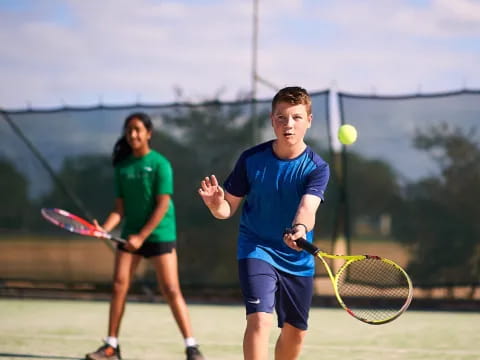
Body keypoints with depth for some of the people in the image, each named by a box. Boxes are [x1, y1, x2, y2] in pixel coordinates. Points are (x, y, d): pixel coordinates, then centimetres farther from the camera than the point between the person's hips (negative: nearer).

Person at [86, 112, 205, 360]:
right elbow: (120, 208, 6)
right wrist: (105, 228, -13)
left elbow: (162, 205, -13)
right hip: (130, 235, 5)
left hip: (159, 235, -5)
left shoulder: (160, 164, -8)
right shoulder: (122, 166, 6)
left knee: (171, 290, -8)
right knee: (118, 286, -2)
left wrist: (141, 236, -17)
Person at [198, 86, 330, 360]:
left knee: (295, 333, 13)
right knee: (260, 319, -23)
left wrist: (300, 229, -54)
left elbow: (308, 207, -31)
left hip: (297, 258, 2)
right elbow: (229, 209, -3)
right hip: (257, 248, -2)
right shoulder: (252, 159, -10)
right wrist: (216, 204, -27)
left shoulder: (317, 168, -13)